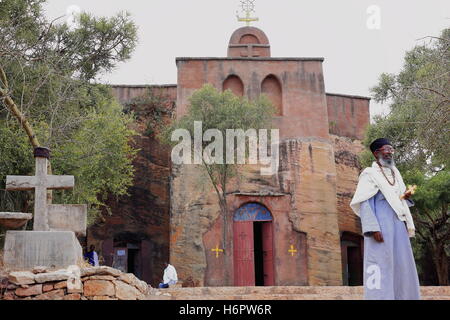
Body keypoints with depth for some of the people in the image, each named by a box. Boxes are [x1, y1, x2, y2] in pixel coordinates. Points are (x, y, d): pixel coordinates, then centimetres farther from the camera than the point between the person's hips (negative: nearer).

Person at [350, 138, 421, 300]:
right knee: (382, 264, -12)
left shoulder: (395, 174, 22)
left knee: (401, 265, 4)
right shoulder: (369, 174, 0)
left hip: (398, 225, 7)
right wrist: (373, 228, -21)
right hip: (380, 225, -7)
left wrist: (406, 196, 4)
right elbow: (365, 203, -10)